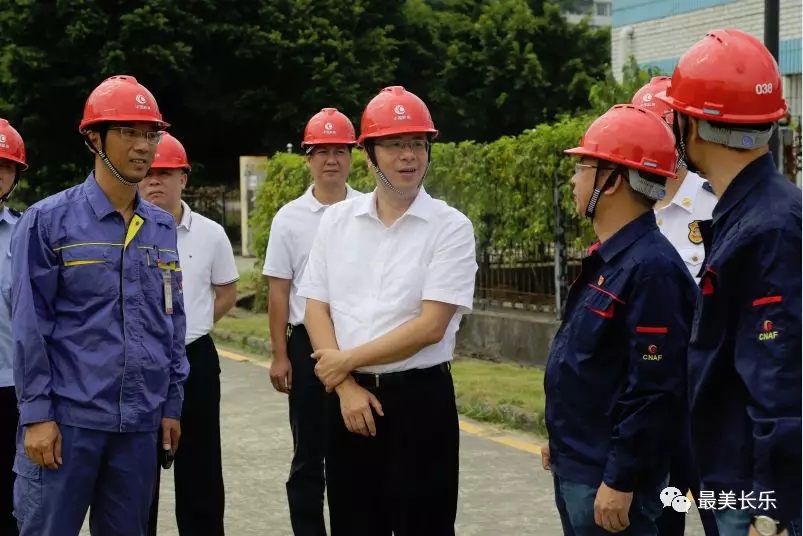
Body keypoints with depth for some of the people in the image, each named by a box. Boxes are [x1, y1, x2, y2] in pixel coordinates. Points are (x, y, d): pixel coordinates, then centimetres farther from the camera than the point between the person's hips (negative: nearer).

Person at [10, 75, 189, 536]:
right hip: (67, 417, -4)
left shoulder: (163, 228, 10)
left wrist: (172, 404, 11)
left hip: (141, 423, 5)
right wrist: (37, 413, -10)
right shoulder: (48, 221, -4)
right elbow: (28, 325, -6)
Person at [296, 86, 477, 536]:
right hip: (347, 396, 4)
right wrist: (346, 385, -7)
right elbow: (316, 309, 5)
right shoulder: (337, 220, 5)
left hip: (420, 398, -3)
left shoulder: (451, 227, -7)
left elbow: (431, 326, -15)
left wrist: (345, 360, -10)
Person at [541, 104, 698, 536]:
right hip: (576, 467, 10)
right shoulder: (606, 259, 10)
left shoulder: (651, 267, -21)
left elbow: (653, 390, -25)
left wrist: (621, 481, -23)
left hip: (606, 476, -10)